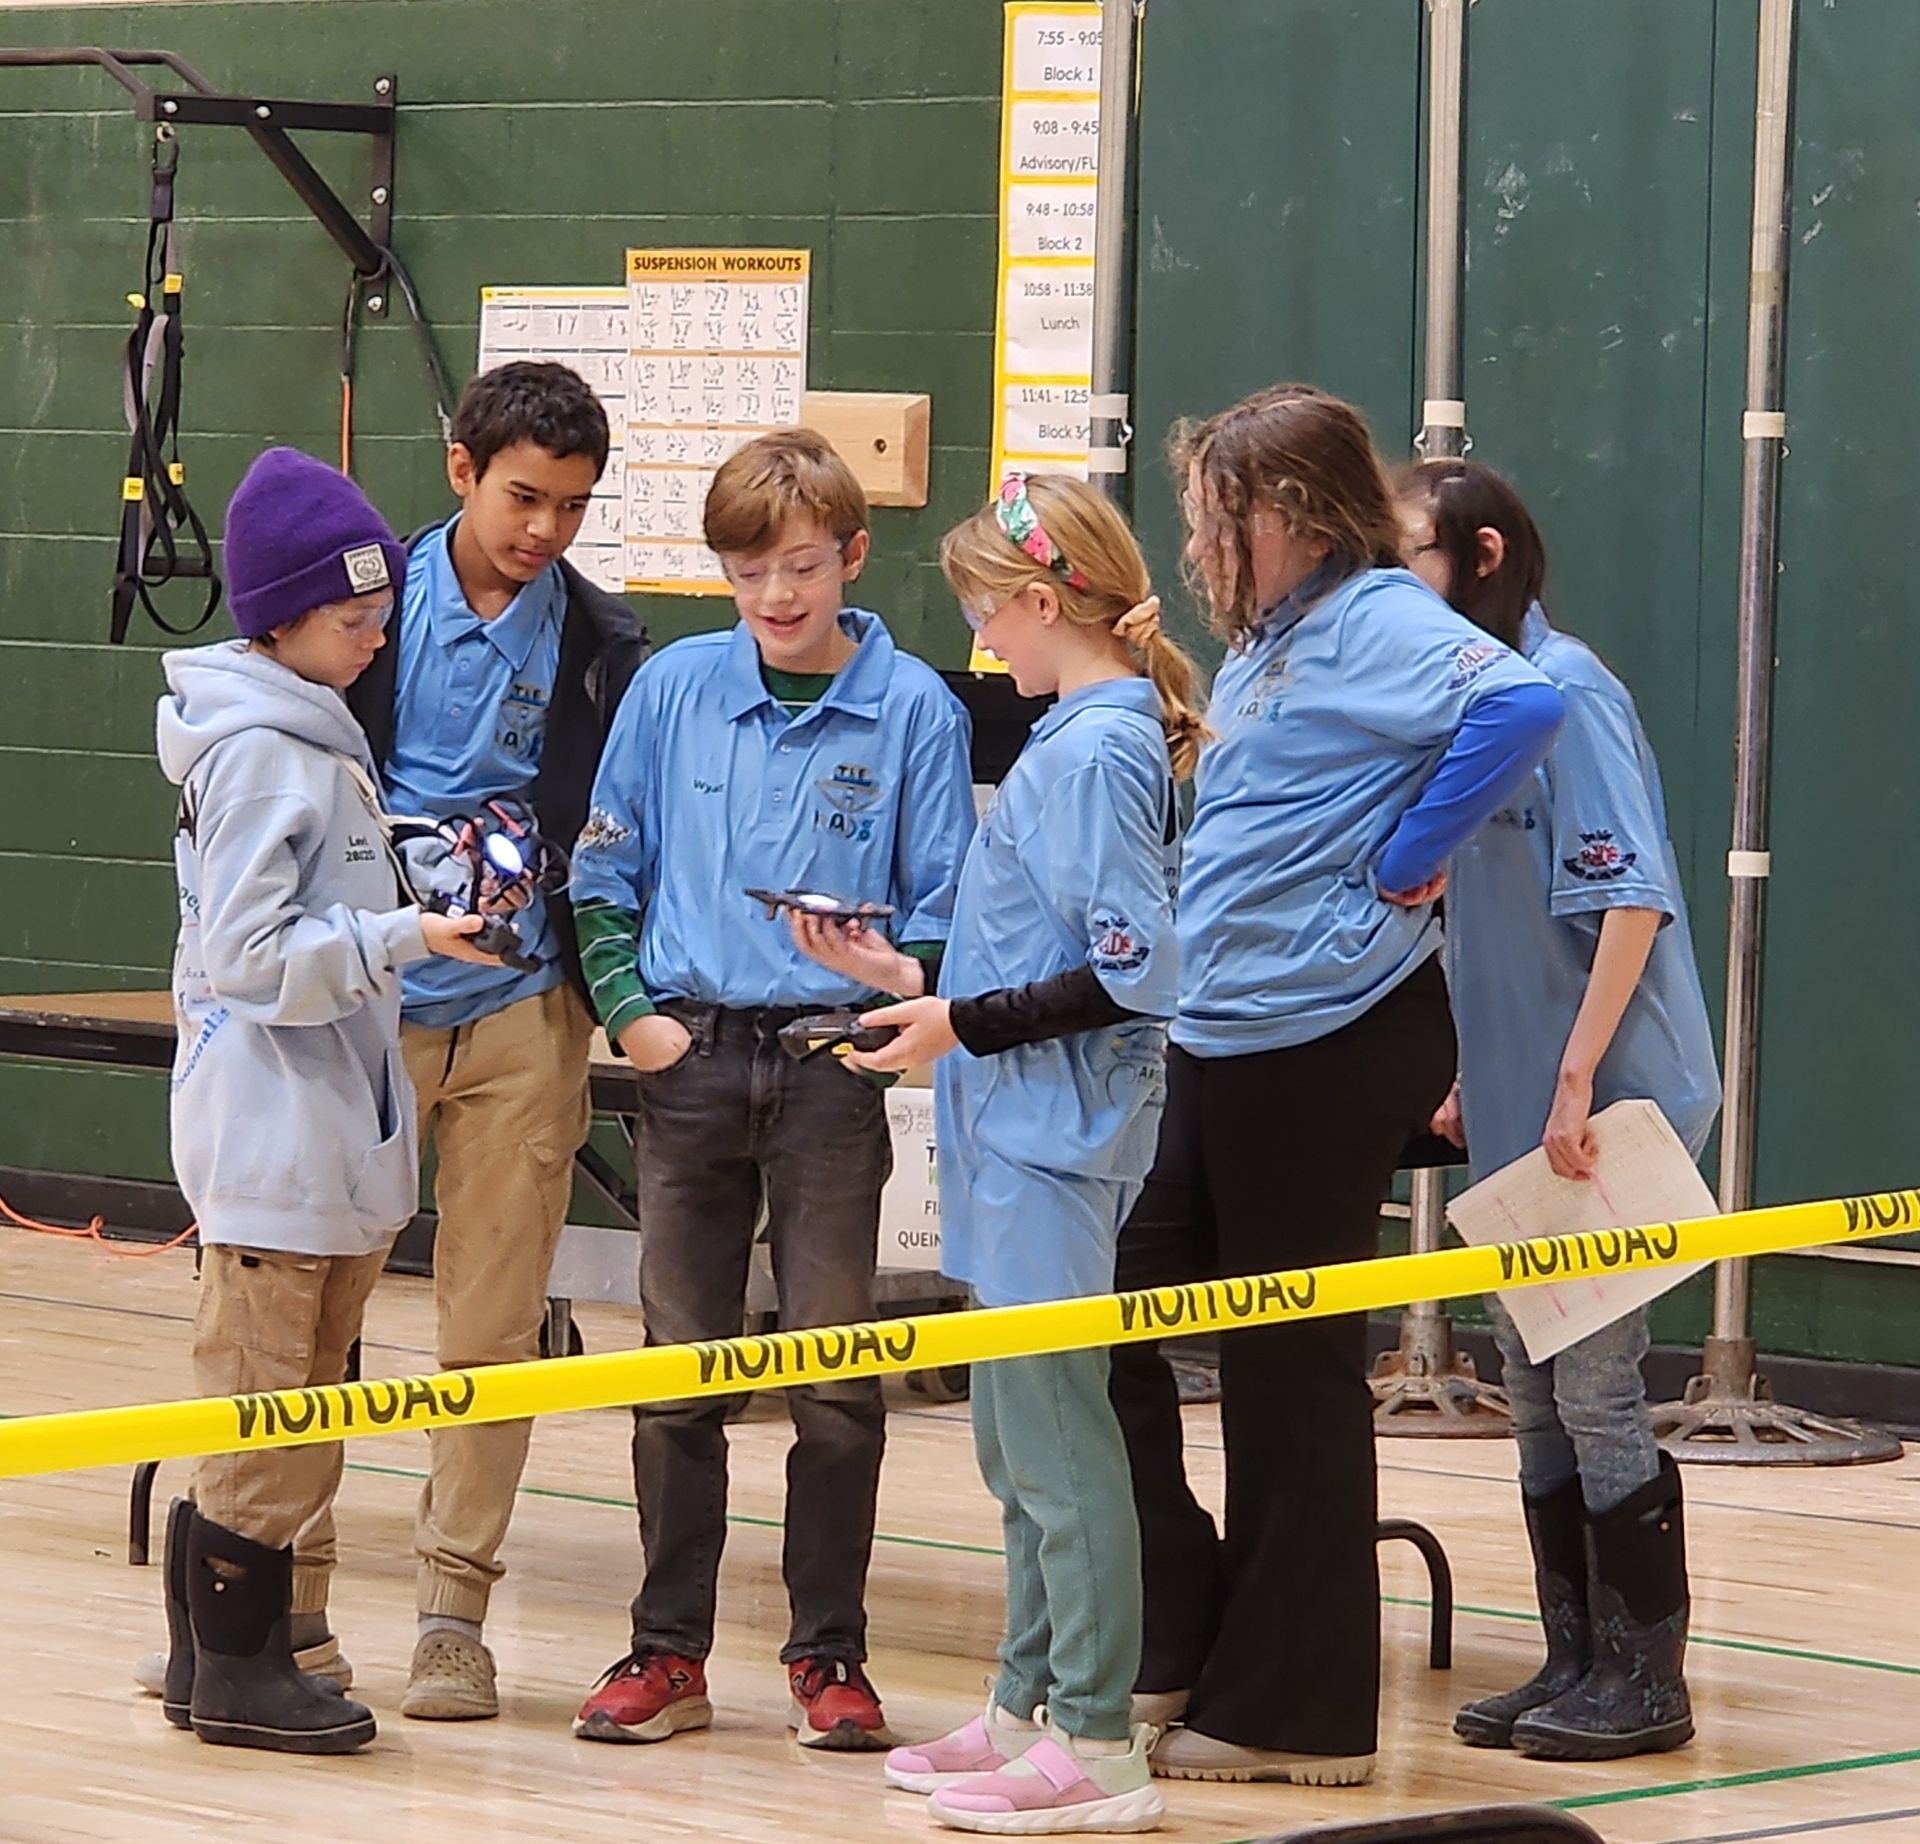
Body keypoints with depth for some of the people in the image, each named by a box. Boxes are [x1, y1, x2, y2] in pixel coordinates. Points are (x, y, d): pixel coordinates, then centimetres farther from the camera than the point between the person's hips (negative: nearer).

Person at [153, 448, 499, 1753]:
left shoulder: (319, 731, 13)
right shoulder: (258, 750, -15)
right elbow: (253, 954, -21)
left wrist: (421, 893, 8)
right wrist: (406, 937, -23)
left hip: (329, 1128, 10)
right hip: (272, 1133, -10)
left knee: (295, 1400, 13)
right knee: (267, 1400, -4)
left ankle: (220, 1646, 20)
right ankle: (235, 1667, 3)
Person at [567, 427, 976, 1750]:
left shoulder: (913, 709, -2)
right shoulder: (673, 691, 5)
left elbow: (943, 904, 1)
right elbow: (606, 870, 10)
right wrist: (629, 1007, -1)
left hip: (831, 1063, -2)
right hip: (689, 1059, 2)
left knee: (835, 1377, 2)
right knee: (679, 1368, 7)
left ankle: (829, 1654, 11)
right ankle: (669, 1650, 14)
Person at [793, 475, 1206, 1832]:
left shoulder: (1095, 753, -15)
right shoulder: (1089, 739, 15)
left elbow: (1134, 973, -21)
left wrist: (966, 1025, -15)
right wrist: (915, 978, 16)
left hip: (1054, 1140, -10)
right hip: (1022, 1138, 10)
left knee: (1055, 1430, -8)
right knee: (1017, 1437, 15)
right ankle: (1030, 1707, 24)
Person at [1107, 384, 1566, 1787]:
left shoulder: (1377, 619, -12)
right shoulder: (1267, 645, 17)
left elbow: (1520, 706, -30)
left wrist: (1403, 871, -23)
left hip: (1333, 1041, -10)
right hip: (1218, 1040, 10)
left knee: (1290, 1370, -2)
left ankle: (1294, 1710, 7)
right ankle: (1180, 1640, 18)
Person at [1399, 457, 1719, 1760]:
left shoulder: (1565, 692, -14)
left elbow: (1629, 897, -20)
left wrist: (1577, 1079, -23)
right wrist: (1474, 1078, 17)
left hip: (1607, 1109, -9)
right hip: (1518, 1108, 9)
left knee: (1594, 1385, -4)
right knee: (1534, 1391, 12)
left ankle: (1646, 1681, 4)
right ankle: (1578, 1666, 20)